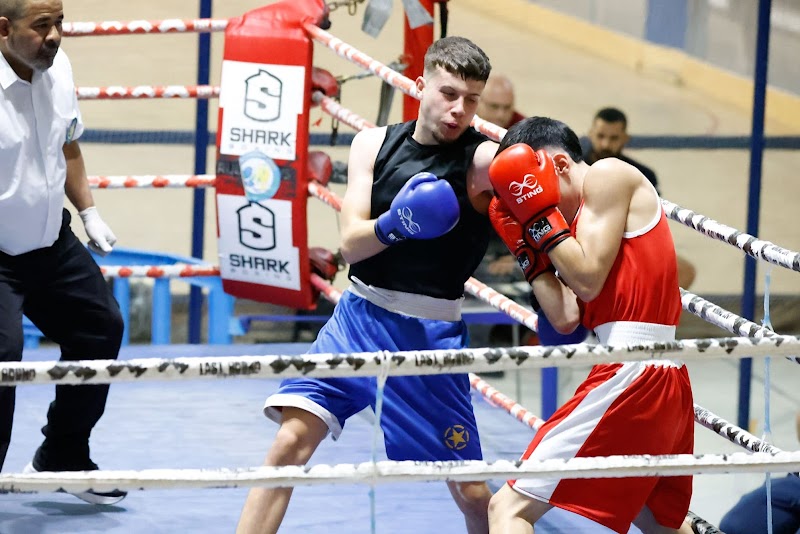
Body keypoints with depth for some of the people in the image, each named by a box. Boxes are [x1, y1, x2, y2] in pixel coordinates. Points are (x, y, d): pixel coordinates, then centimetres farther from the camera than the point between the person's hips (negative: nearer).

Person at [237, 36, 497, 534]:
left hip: (433, 334, -2)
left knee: (472, 492, 1)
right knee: (291, 441, -13)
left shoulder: (485, 159, -6)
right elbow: (352, 244, -6)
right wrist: (393, 225, -27)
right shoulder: (375, 144, 4)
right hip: (359, 316, 2)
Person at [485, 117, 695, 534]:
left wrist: (539, 215, -3)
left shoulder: (608, 174, -2)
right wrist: (526, 248, 16)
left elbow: (589, 280, -12)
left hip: (628, 375, -10)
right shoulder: (585, 217, 22)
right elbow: (565, 319, 12)